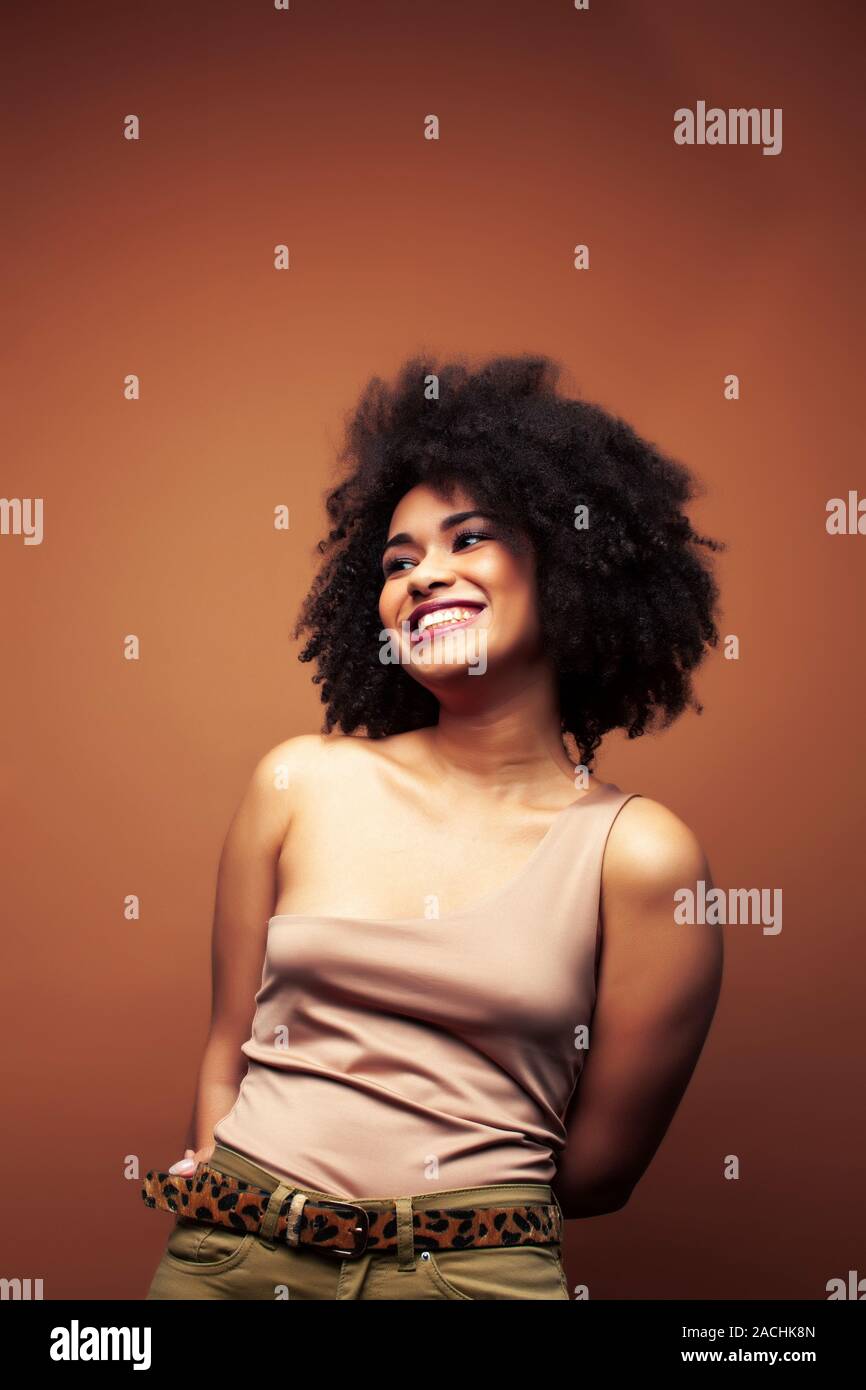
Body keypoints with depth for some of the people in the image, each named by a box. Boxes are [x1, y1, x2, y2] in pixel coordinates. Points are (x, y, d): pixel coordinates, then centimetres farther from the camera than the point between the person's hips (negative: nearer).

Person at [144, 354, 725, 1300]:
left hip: (477, 1265, -1)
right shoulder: (299, 783, 1)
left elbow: (600, 1169, -1)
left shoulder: (641, 855, -7)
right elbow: (229, 1047, 5)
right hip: (233, 1251, 1)